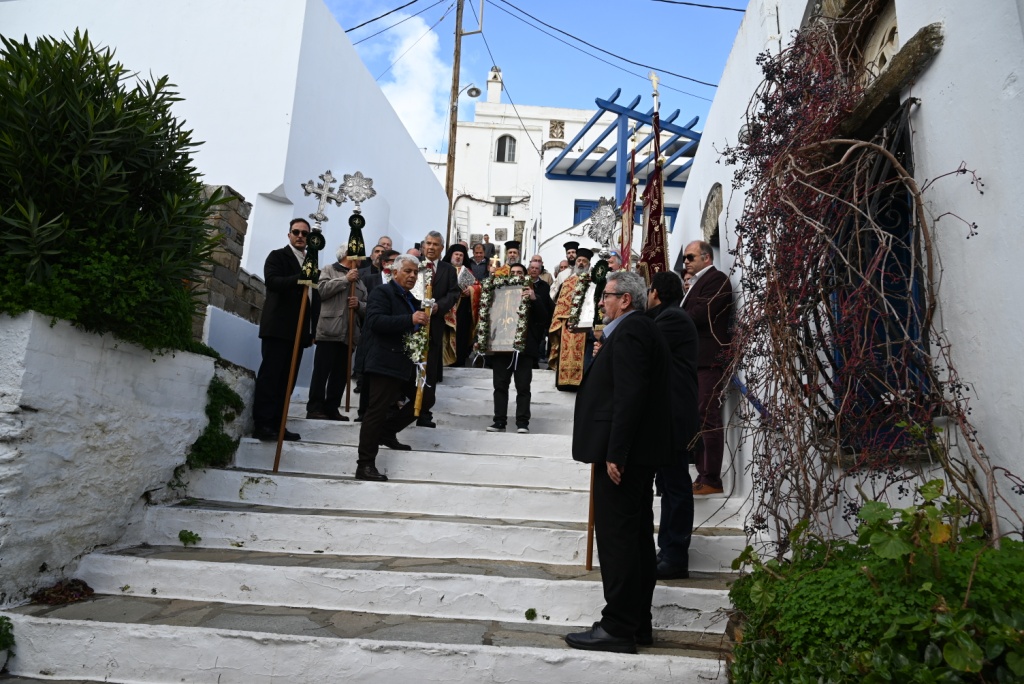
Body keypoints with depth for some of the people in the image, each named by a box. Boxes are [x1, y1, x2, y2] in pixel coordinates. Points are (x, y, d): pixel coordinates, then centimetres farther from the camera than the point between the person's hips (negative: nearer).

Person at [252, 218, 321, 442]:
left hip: (299, 330, 6)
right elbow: (271, 281, -16)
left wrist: (312, 329, 14)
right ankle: (262, 424, -7)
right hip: (278, 328, -6)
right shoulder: (277, 256, 3)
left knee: (288, 379, 5)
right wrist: (299, 279, -32)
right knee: (270, 375, -8)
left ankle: (277, 424, 9)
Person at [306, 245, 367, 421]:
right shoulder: (329, 270, 8)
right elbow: (321, 289, -11)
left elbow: (367, 307, 16)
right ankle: (314, 408, -2)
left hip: (349, 333, 6)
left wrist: (359, 304, -6)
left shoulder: (359, 279, 22)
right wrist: (345, 279, -8)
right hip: (330, 331, -5)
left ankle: (332, 408, 12)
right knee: (321, 372, -5)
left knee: (341, 374, 6)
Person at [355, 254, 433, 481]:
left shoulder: (411, 299, 20)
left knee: (425, 399, 14)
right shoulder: (382, 293, -7)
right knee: (377, 410, -8)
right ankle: (365, 465, -2)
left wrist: (423, 320, 9)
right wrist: (410, 320, -33)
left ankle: (387, 432, 26)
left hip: (406, 363, 9)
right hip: (385, 363, -9)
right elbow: (376, 321, -24)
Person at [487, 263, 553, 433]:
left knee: (523, 386, 0)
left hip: (524, 346, -3)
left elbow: (544, 317, -6)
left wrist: (534, 299, -20)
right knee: (500, 385, 4)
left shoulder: (532, 293, 5)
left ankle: (522, 422, 3)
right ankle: (499, 421, 9)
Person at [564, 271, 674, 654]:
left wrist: (614, 453, -23)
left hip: (622, 453, -11)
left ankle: (617, 629, 4)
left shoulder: (629, 332, -14)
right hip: (641, 451, 11)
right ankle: (638, 623, 24)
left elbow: (629, 395, -23)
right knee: (636, 536, 14)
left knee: (616, 539, -4)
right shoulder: (643, 329, 17)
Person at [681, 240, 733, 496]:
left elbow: (701, 313, -19)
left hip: (708, 360, -10)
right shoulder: (697, 282, 21)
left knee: (709, 420, -7)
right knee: (698, 420, 13)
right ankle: (703, 475, 21)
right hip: (694, 360, 10)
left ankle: (711, 480, -2)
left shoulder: (716, 279, -8)